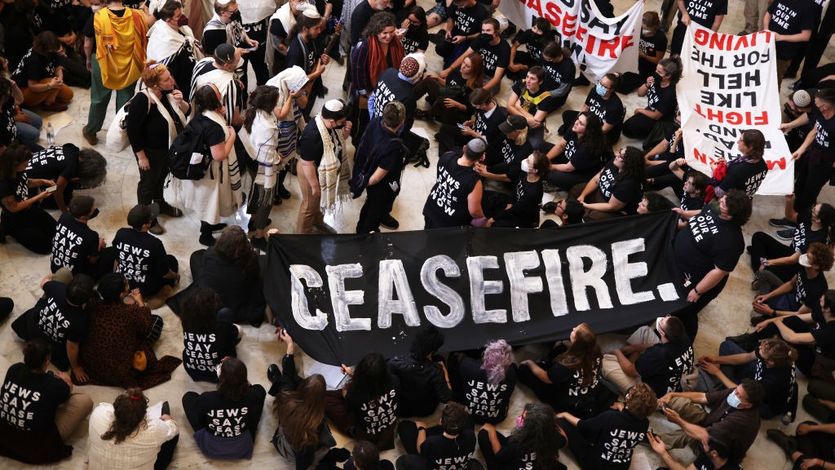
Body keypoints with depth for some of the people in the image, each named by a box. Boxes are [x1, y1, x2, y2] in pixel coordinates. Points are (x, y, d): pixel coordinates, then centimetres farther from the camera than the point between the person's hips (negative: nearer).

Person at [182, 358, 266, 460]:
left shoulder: (206, 399, -30)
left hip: (210, 449, -1)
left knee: (188, 397, 15)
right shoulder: (251, 396, -28)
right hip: (242, 449, 1)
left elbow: (197, 420, -7)